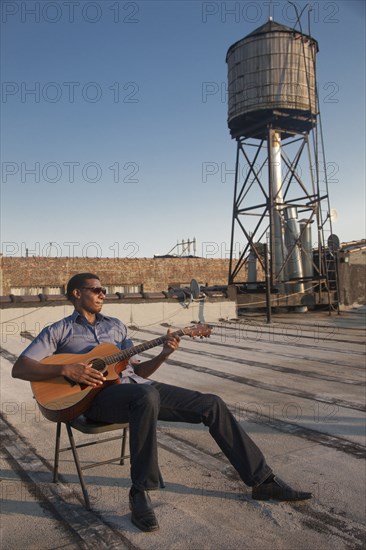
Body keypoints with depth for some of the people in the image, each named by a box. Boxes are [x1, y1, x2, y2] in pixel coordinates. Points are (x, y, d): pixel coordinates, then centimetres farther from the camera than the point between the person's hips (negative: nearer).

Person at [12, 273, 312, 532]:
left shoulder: (115, 325, 24)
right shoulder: (58, 331, 9)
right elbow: (19, 367, -2)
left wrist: (163, 355, 2)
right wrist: (66, 369, -19)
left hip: (137, 385, 6)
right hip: (99, 394, -5)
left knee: (212, 404, -7)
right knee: (148, 397, -41)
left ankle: (262, 481, 2)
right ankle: (140, 493, -23)